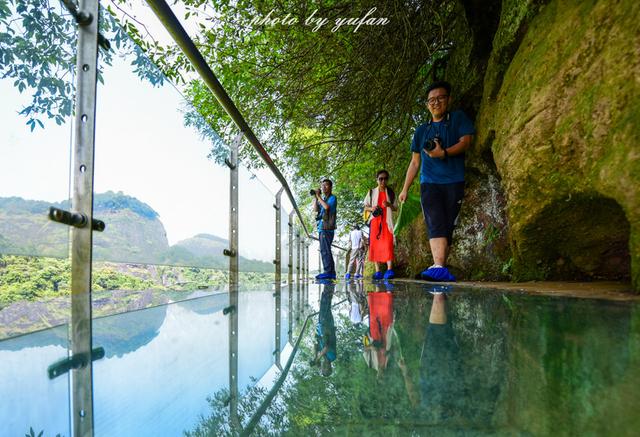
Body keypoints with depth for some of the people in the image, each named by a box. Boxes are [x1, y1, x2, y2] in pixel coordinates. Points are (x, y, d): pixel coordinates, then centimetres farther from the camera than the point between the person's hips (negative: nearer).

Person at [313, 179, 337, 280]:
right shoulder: (322, 198, 22)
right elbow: (315, 209, 12)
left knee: (325, 249, -14)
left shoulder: (332, 198, 0)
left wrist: (318, 196, -9)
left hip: (327, 227, -8)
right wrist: (315, 198, 5)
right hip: (321, 227, 8)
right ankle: (331, 272, 13)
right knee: (325, 250, 8)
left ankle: (328, 271, -15)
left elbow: (327, 207, -18)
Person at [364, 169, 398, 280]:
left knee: (388, 245, -15)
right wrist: (371, 208, -9)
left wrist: (389, 205, -9)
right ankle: (378, 271, -3)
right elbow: (365, 207, 13)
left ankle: (389, 270, -24)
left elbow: (396, 208, 12)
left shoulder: (391, 192, 12)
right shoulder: (372, 192, 13)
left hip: (387, 221, -1)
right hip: (375, 221, 1)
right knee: (375, 245, -4)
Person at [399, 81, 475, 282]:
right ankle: (440, 268, -30)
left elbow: (466, 141, -2)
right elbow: (415, 162, 21)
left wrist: (444, 153, -19)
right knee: (436, 226, -17)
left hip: (454, 182, -1)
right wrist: (405, 189, 15)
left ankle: (441, 269, -1)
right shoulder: (421, 130, 20)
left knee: (447, 228, -4)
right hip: (429, 183, 1)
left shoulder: (458, 118, 14)